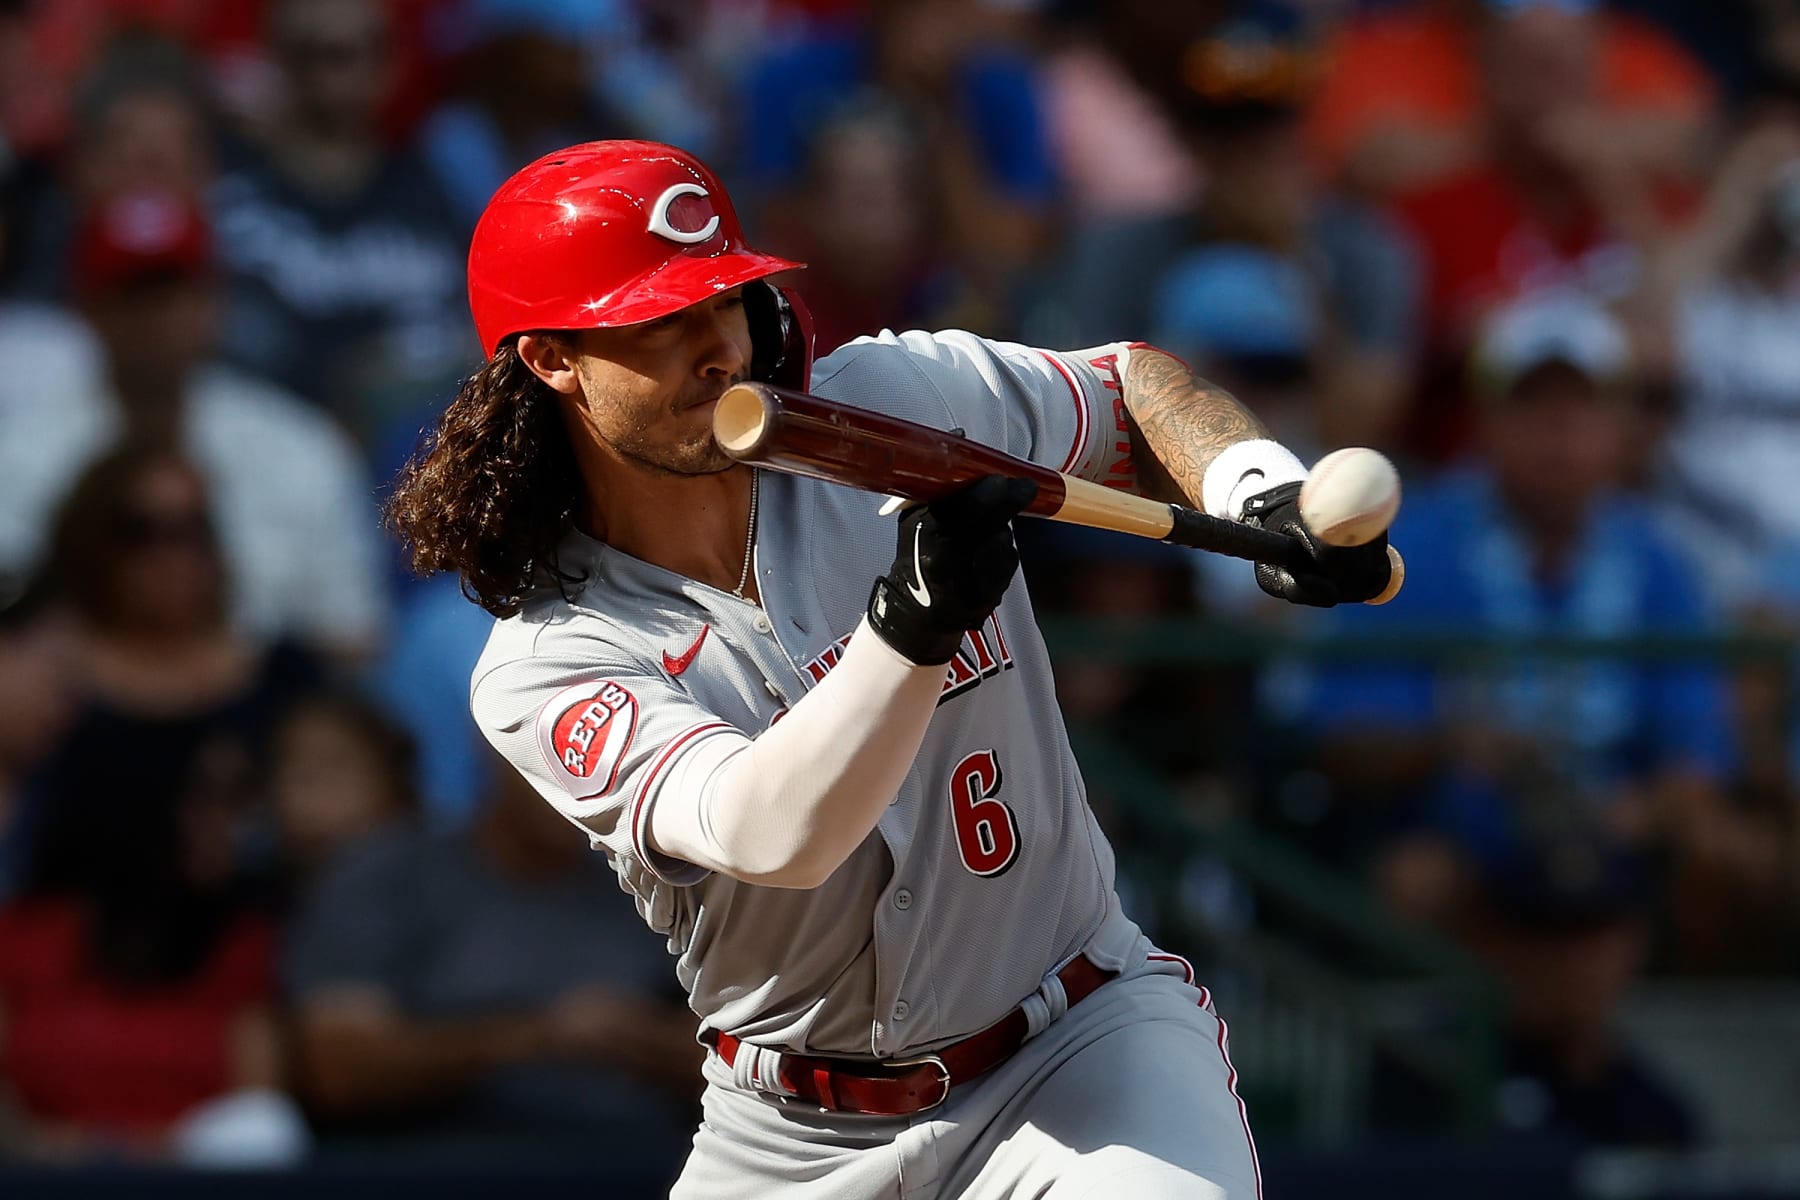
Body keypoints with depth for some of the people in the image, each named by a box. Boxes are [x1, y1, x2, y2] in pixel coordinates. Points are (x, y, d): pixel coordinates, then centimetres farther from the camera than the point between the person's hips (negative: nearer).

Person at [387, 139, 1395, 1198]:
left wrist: (1260, 492, -7)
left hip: (1082, 1050, -1)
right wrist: (914, 624, -42)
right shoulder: (546, 669, -14)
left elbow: (1133, 390, 12)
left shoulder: (899, 402, -5)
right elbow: (771, 837, -31)